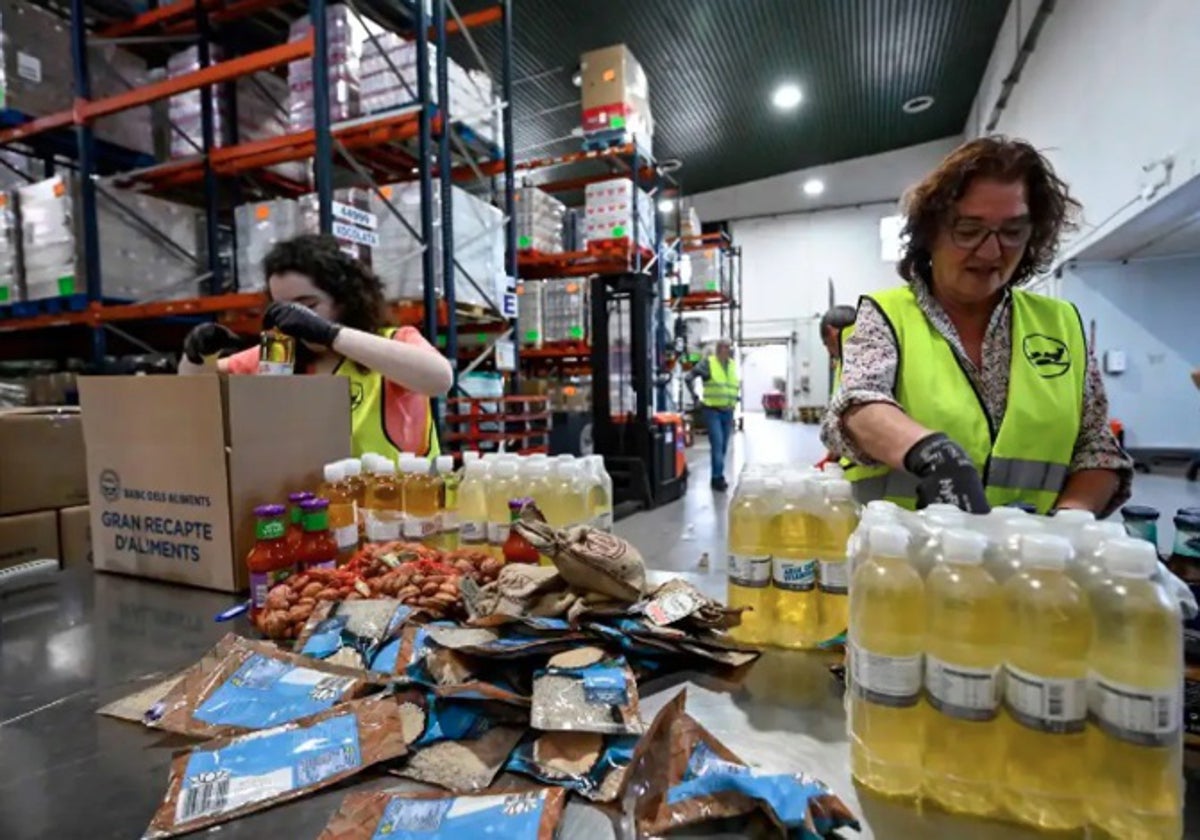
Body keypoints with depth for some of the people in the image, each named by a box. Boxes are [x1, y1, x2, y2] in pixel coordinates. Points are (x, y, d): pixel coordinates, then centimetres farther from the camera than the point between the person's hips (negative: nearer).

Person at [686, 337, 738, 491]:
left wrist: (734, 397, 15)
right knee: (717, 444, -11)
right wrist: (696, 398, -6)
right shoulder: (708, 363, -7)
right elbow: (689, 378, -7)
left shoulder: (733, 364, 11)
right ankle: (717, 477, -4)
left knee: (723, 446, 10)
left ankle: (717, 476, 21)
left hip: (728, 412, 6)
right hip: (712, 410, -6)